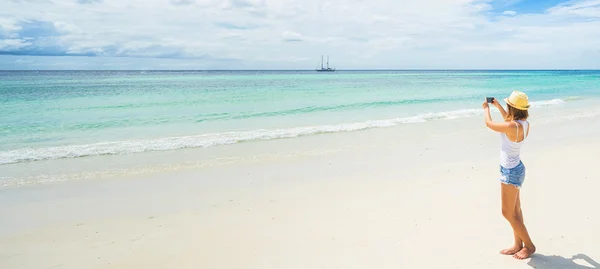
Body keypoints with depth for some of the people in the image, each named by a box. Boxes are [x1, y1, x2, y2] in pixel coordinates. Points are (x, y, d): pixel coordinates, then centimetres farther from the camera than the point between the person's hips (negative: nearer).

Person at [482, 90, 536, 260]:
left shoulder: (512, 127, -30)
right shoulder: (524, 124, -3)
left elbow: (489, 124, -16)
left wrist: (486, 108, 4)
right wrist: (498, 106, 26)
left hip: (510, 172, -9)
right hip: (514, 169, 9)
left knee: (508, 212, 2)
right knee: (515, 210, 17)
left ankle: (529, 245, 15)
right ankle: (518, 245, 27)